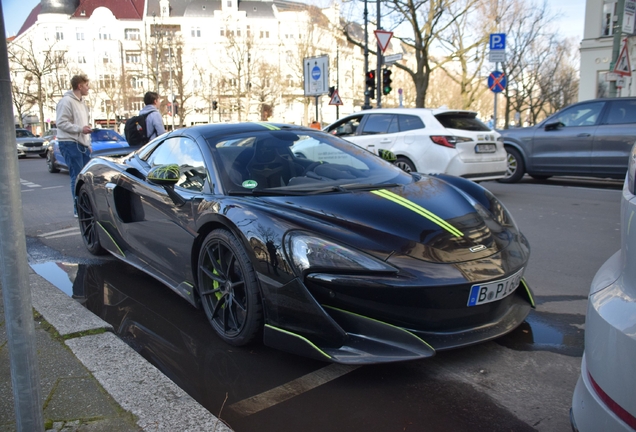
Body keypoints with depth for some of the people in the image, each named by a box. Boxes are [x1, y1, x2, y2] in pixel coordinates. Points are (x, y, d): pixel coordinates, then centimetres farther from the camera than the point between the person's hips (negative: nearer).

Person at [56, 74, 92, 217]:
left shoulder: (82, 102, 18)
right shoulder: (66, 101, -10)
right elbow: (61, 123, -16)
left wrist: (88, 143, 19)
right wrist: (80, 129, -22)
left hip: (82, 144, 9)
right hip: (70, 144, -9)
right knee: (77, 177, -7)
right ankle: (79, 209, -2)